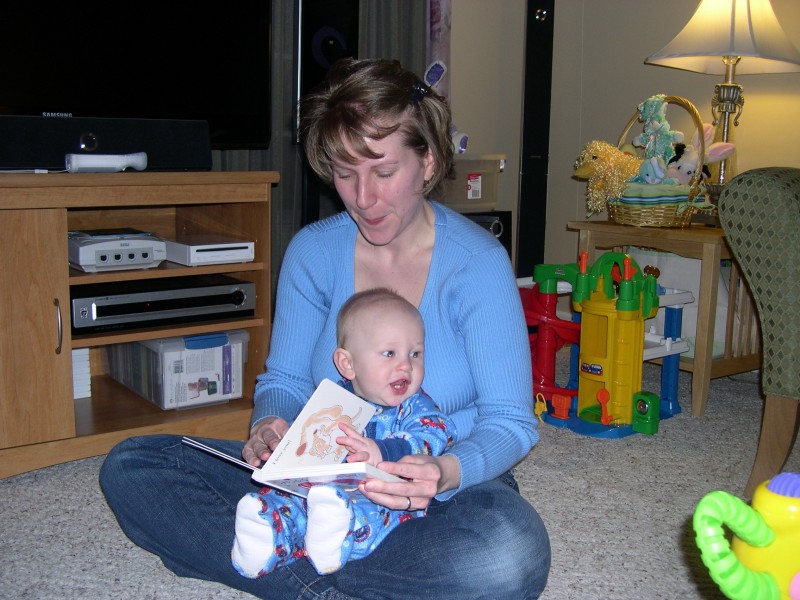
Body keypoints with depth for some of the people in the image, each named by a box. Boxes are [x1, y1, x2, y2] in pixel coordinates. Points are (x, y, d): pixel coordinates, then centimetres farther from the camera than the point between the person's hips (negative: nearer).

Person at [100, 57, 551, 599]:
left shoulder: (477, 261, -12)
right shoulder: (312, 251, 0)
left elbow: (510, 421, -13)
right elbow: (284, 380, 4)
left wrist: (447, 472, -35)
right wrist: (271, 425, -20)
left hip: (446, 491, -3)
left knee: (514, 552, -39)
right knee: (131, 467, -11)